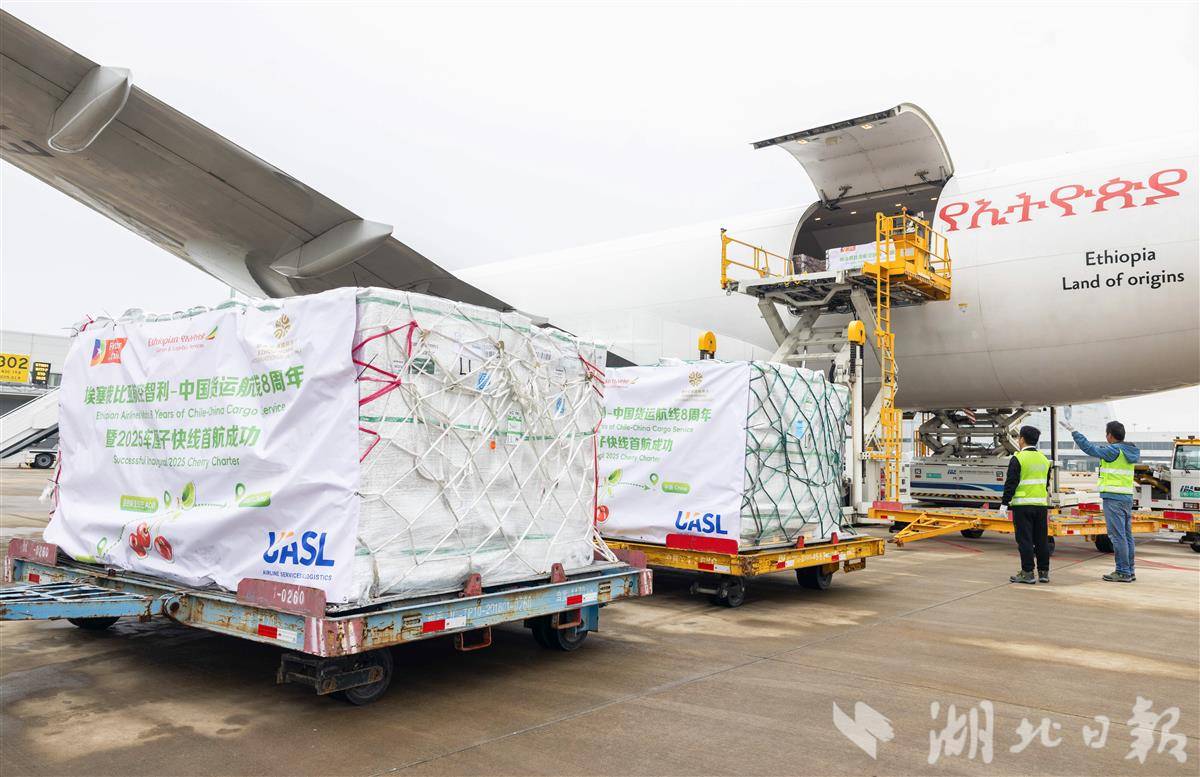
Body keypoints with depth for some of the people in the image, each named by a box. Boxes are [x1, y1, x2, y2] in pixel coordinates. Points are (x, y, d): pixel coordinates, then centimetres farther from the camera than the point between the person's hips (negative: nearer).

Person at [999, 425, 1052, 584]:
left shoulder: (1018, 459, -10)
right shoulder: (1044, 459, 13)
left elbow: (1011, 483, -14)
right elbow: (1047, 483, 20)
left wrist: (1004, 503, -11)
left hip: (1023, 505, -7)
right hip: (1041, 504, 7)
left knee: (1025, 539, -3)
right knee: (1042, 539, 11)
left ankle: (1027, 573, -3)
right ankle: (1044, 572, 15)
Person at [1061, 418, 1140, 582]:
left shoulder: (1114, 450, -13)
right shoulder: (1128, 451, 12)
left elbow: (1089, 448, -9)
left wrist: (1072, 430, -3)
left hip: (1113, 498, -9)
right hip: (1127, 497, 9)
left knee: (1117, 535, -6)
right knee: (1126, 535, 12)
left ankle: (1123, 572, -5)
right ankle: (1129, 571, 17)